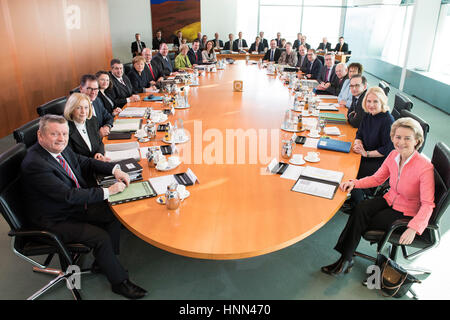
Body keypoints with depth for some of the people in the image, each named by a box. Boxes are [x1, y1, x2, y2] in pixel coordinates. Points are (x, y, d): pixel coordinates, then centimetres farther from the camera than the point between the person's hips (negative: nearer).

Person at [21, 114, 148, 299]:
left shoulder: (61, 149, -4)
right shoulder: (35, 164, -29)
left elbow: (85, 162, 11)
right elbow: (68, 195, -32)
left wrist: (114, 169, -6)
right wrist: (107, 191, -28)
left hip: (76, 206, 9)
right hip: (55, 221, -9)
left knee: (113, 215, -1)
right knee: (101, 237, -19)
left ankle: (102, 262, 16)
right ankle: (120, 282, 2)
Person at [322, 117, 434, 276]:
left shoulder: (425, 167, -24)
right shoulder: (394, 155, -6)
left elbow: (428, 204, -23)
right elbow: (377, 178, 5)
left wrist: (413, 228, -35)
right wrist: (355, 183, -11)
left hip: (406, 213, -5)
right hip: (390, 200, 5)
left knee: (361, 221, -18)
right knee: (360, 210, -23)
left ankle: (346, 259, 1)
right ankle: (345, 259, -17)